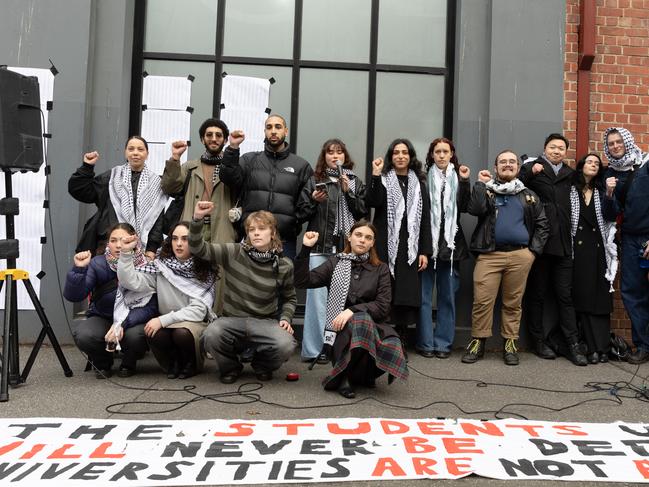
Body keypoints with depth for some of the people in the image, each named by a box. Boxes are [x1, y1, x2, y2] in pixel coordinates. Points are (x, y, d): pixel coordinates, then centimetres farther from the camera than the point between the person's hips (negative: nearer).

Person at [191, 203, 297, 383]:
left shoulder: (284, 265, -1)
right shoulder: (233, 253, -5)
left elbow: (289, 298, 13)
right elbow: (199, 249, -11)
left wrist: (285, 318, -5)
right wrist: (197, 219, -25)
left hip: (265, 321, 1)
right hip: (232, 319, 0)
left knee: (286, 345, -30)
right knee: (211, 335, -33)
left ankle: (262, 365, 9)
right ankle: (230, 367, 3)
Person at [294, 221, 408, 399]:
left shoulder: (381, 269, 10)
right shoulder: (335, 262, 10)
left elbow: (383, 306, -2)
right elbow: (302, 281, -1)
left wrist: (353, 310, -16)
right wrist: (306, 249, -9)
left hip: (372, 326, 2)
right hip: (341, 330, -2)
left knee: (393, 348, -32)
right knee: (361, 320, -37)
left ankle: (344, 376, -5)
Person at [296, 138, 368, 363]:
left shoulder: (356, 183, 15)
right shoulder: (314, 182, 11)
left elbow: (363, 212, 5)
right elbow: (302, 212, 9)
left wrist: (348, 191, -4)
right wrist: (314, 201, -8)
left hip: (347, 247, 1)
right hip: (320, 245, -1)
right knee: (318, 295, -5)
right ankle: (315, 348, 1)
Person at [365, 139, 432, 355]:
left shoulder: (418, 183, 15)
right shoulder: (382, 179, 8)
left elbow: (425, 218, 10)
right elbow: (372, 202, -12)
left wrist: (425, 251, 3)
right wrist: (375, 176, -20)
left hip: (410, 248, 3)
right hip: (386, 246, -2)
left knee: (406, 296, 1)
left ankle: (401, 343, 9)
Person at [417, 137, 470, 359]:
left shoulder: (458, 178, 10)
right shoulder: (424, 177, 1)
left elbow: (464, 207, -1)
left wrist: (465, 182, -8)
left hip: (450, 243, 3)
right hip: (427, 242, -2)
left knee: (448, 295, 7)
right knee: (424, 295, 0)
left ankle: (443, 342, 15)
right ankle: (425, 342, 10)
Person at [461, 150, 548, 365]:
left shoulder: (529, 196, 16)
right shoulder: (486, 190, 11)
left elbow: (542, 224, 14)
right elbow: (475, 209, -10)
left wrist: (534, 250, 3)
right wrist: (480, 183, -3)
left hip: (520, 255, 2)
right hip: (489, 254, -1)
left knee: (513, 302, 6)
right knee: (482, 300, -6)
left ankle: (510, 344, 16)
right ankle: (477, 342, 5)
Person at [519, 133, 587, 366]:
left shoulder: (571, 175, 16)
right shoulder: (531, 168, 4)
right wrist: (530, 173, -21)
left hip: (563, 244, 3)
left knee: (565, 296, 5)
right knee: (536, 294, 6)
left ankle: (572, 344, 9)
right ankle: (539, 341, 15)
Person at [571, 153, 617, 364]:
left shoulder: (601, 193, 15)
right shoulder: (571, 191, 7)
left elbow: (610, 219, 7)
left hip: (599, 249, 2)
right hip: (578, 249, -2)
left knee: (601, 297, -3)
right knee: (583, 297, -5)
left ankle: (601, 347, -3)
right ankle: (593, 347, -2)